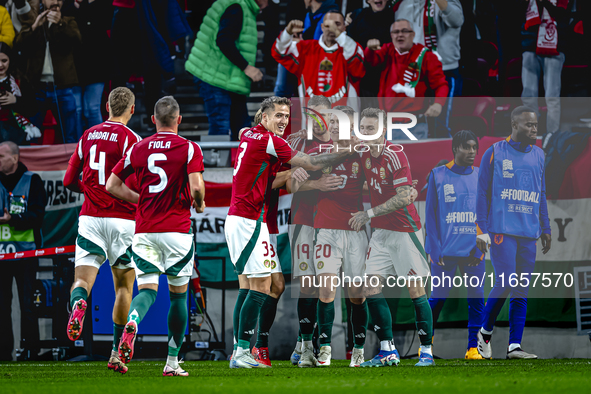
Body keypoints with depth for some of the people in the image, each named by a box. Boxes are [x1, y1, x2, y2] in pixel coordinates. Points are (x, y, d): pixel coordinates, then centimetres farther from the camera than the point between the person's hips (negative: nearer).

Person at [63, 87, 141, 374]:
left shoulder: (88, 136, 11)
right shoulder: (129, 138, -6)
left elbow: (69, 181, 15)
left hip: (90, 218, 3)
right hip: (122, 219, -3)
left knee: (83, 277, -3)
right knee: (124, 285, 11)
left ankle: (78, 303, -40)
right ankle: (117, 352, 11)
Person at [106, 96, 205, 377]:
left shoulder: (138, 149, 7)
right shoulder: (189, 149, -3)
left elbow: (112, 185, 10)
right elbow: (196, 187, -15)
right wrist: (200, 204, 6)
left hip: (144, 231, 2)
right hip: (177, 231, -2)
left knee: (147, 290, -2)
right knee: (178, 295, 11)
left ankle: (132, 323, -37)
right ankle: (172, 362, 13)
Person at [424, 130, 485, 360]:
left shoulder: (481, 177, 8)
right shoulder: (438, 175, 2)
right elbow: (430, 215, 1)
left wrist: (482, 247, -2)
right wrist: (435, 250, -7)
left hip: (474, 252, 2)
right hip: (445, 252, -2)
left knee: (476, 300, -1)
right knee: (437, 299, 0)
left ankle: (473, 348, 7)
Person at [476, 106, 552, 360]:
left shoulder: (538, 156, 14)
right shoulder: (494, 153, -1)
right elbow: (482, 193, -1)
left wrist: (545, 229, 17)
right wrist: (481, 230, -6)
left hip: (528, 234, 5)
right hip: (501, 231, -5)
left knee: (522, 291, 2)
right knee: (505, 282, -12)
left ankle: (514, 346, 3)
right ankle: (485, 333, 10)